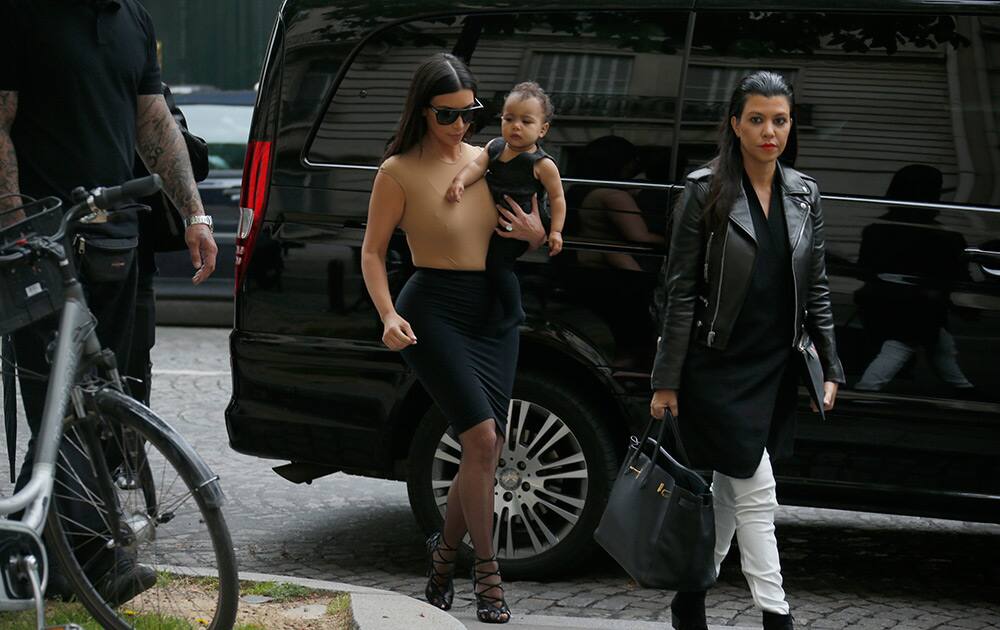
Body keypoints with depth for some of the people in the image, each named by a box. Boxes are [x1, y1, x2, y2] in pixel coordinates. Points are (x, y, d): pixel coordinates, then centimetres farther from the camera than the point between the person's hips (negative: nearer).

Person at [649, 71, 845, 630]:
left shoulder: (804, 194, 7)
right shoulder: (707, 191, -7)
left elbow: (816, 288, 12)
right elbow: (681, 290, -7)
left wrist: (830, 368, 6)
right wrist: (667, 380, -9)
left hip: (776, 370, 5)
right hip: (719, 367, -5)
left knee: (731, 491, 11)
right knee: (757, 494, -8)